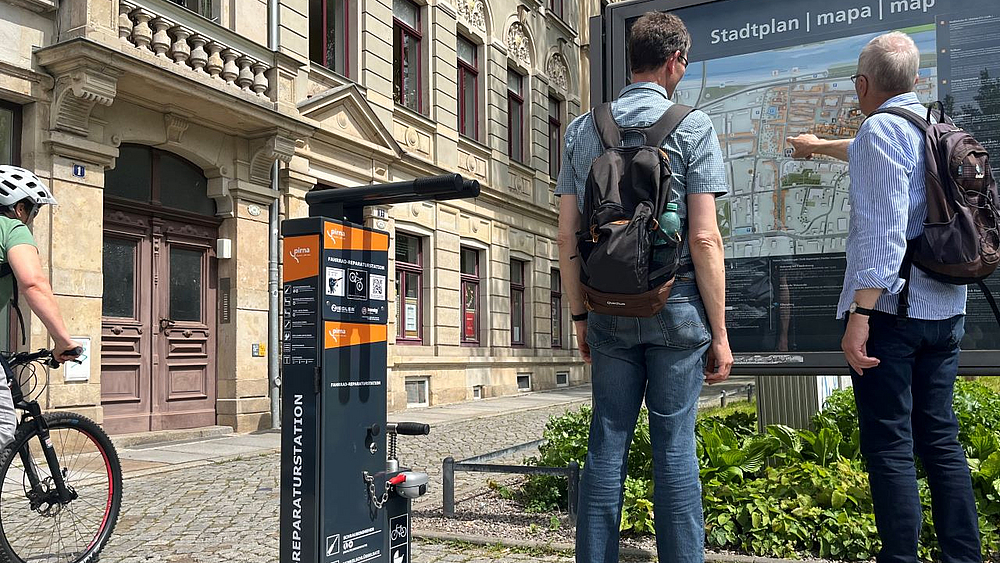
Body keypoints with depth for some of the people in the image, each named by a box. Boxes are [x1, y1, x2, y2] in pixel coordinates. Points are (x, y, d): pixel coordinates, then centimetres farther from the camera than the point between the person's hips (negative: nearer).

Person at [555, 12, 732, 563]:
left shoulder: (581, 129, 8)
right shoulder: (692, 126, -3)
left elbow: (567, 236, 6)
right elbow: (704, 238, -9)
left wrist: (580, 316, 14)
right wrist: (719, 331, -3)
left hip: (608, 309, 3)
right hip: (675, 306, -3)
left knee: (607, 444, 9)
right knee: (674, 445, 4)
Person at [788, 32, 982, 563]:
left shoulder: (881, 128, -10)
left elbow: (882, 231, -20)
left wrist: (860, 312, -22)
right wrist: (818, 145, 54)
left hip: (891, 309, -8)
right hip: (945, 309, 9)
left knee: (889, 448, -4)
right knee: (941, 439, 13)